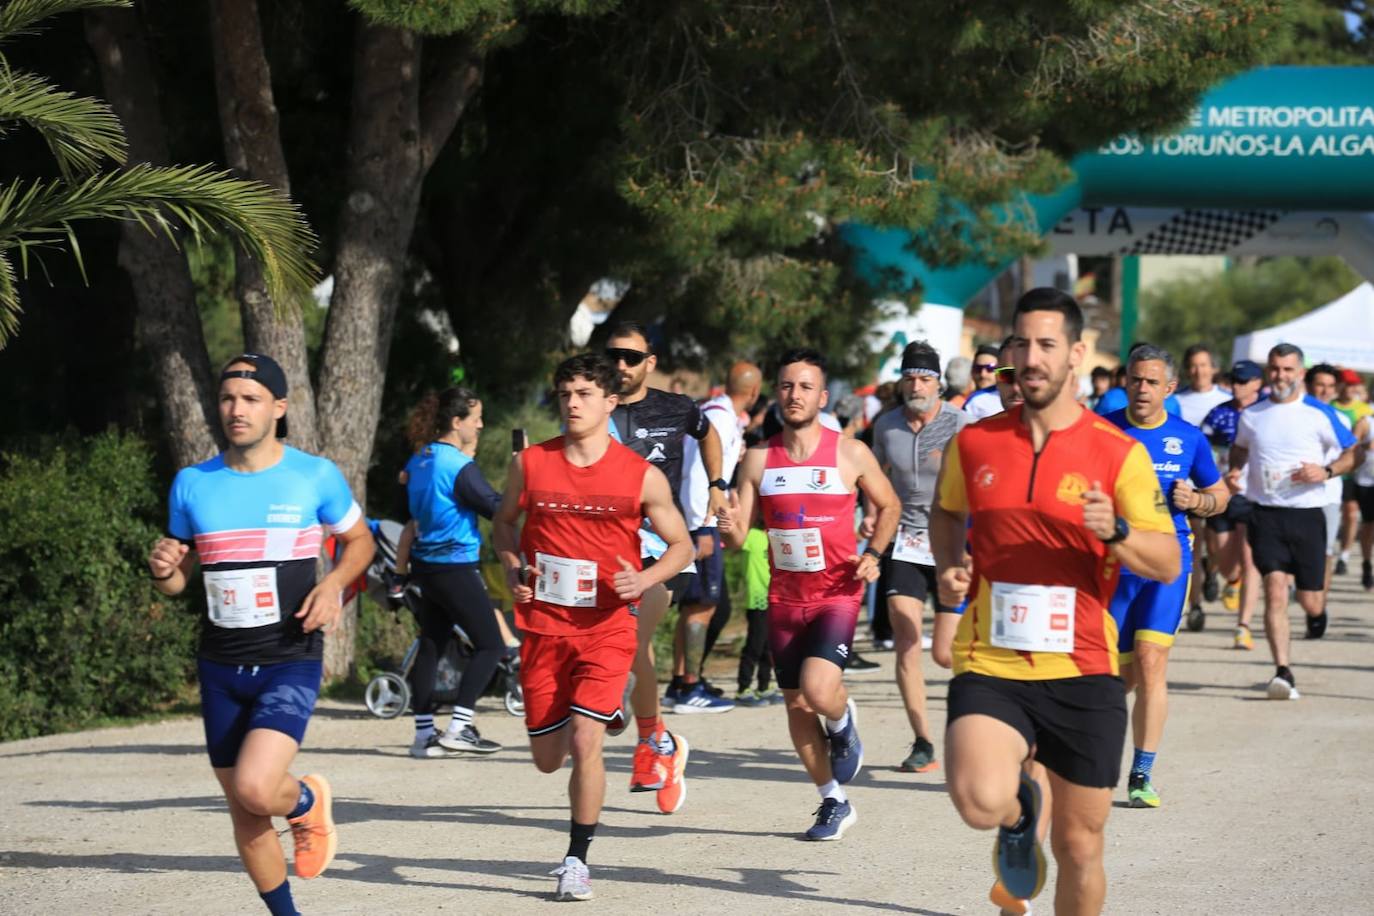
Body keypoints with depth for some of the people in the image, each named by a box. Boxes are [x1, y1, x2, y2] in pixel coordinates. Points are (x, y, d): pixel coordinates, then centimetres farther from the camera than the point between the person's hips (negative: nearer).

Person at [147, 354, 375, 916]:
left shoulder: (316, 476, -4)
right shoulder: (192, 484, 3)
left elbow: (359, 541, 11)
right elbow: (177, 583, 12)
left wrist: (333, 584, -9)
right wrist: (162, 570, -12)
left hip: (291, 661, -4)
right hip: (220, 665, 4)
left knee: (256, 787, -24)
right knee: (243, 812, 8)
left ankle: (308, 801, 11)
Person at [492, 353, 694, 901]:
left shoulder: (642, 476, -4)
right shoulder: (531, 464, 1)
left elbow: (681, 546, 6)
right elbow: (503, 523, 17)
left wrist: (644, 579, -13)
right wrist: (514, 569, -3)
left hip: (607, 626, -3)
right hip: (544, 625, 3)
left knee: (584, 742, -17)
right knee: (547, 758, 9)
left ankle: (578, 859, 0)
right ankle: (605, 713, 46)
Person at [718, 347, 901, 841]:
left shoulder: (850, 454, -6)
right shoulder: (758, 460, 1)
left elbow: (889, 505, 9)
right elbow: (740, 537, 2)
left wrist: (873, 554, -6)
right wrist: (731, 529, -22)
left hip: (836, 594, -4)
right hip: (784, 598, 4)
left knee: (817, 688, -25)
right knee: (796, 703, 9)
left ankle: (843, 721, 12)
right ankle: (834, 801, 26)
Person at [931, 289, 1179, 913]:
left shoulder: (1119, 454, -3)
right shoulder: (973, 443, 4)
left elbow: (1169, 563, -3)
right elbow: (945, 511, 24)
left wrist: (1116, 532, -23)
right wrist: (947, 569, 4)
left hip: (1082, 674, 0)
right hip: (989, 668, 0)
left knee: (1080, 849, 7)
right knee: (981, 802, -26)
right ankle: (1025, 794, 12)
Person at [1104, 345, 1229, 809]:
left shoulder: (1189, 438, 3)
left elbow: (1219, 496, 14)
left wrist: (1196, 501, -7)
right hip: (1112, 564, 1)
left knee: (1151, 664, -13)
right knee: (1127, 672, 5)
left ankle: (1142, 775, -6)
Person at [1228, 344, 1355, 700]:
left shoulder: (1319, 415, -2)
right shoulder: (1251, 415, 6)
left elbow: (1353, 452, 5)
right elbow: (1240, 448, 25)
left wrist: (1327, 471, -12)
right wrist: (1235, 471, 5)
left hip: (1307, 514, -1)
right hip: (1265, 514, 1)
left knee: (1309, 599, 4)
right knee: (1275, 590, -15)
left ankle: (1317, 615, 44)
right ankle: (1283, 673, -16)